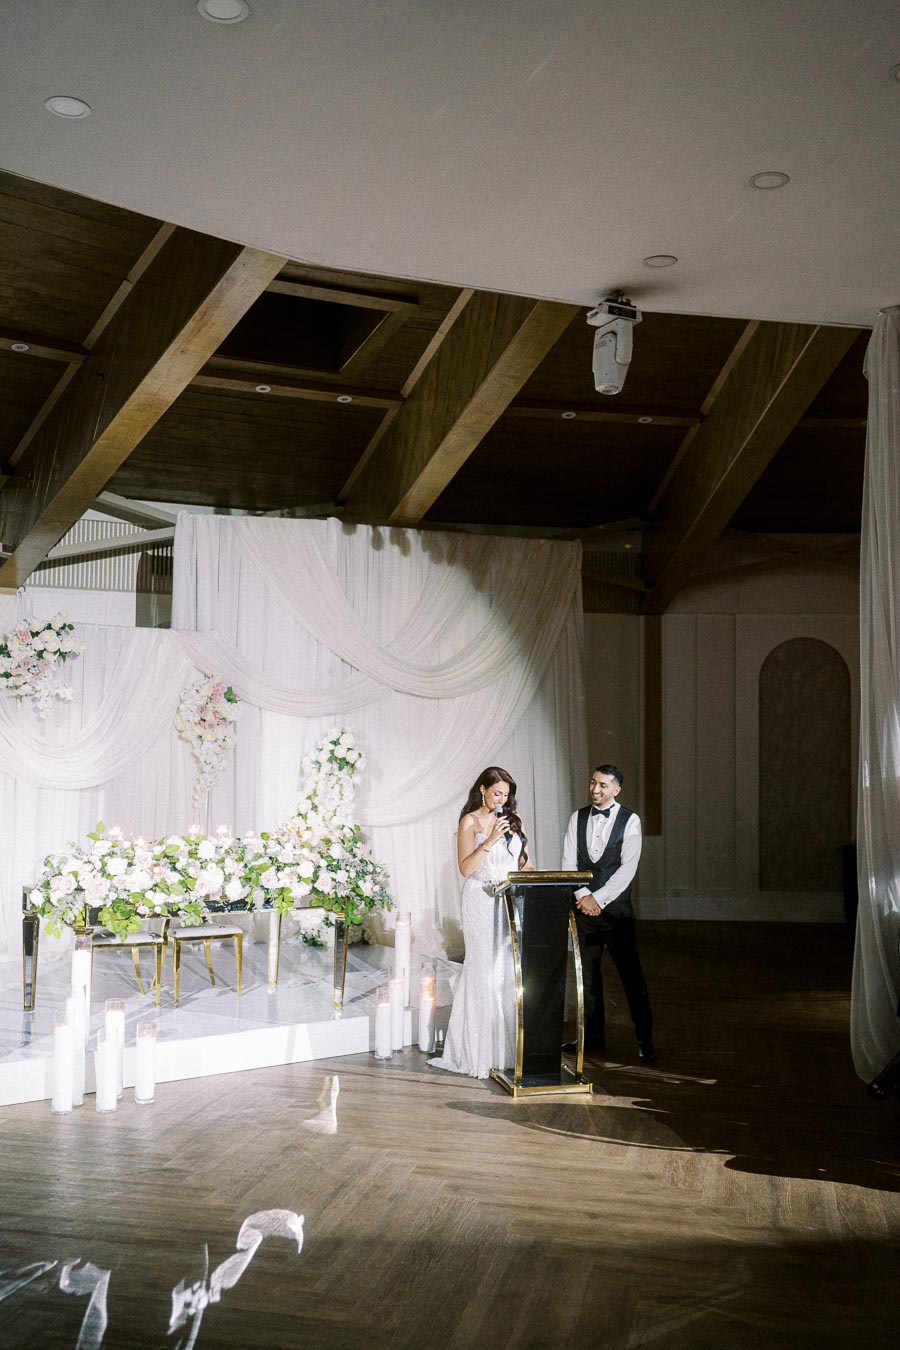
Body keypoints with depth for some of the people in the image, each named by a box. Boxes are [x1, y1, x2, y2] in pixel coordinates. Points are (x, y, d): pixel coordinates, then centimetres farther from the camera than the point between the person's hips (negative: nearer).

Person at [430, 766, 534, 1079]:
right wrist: (490, 840, -18)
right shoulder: (470, 821, -2)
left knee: (512, 970, 1)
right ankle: (481, 1049, 6)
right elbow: (465, 867, -9)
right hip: (482, 902, -4)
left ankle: (509, 1046, 10)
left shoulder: (514, 818, 11)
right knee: (485, 970, -4)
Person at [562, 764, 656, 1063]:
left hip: (616, 907, -4)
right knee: (587, 973, 9)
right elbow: (569, 863, 4)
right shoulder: (578, 818, 7)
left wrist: (598, 898, -15)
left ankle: (644, 1040, 4)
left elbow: (628, 868, -11)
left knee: (631, 974, -4)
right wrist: (582, 896, -10)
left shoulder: (630, 821, -4)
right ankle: (593, 1036, 20)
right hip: (584, 905, 4)